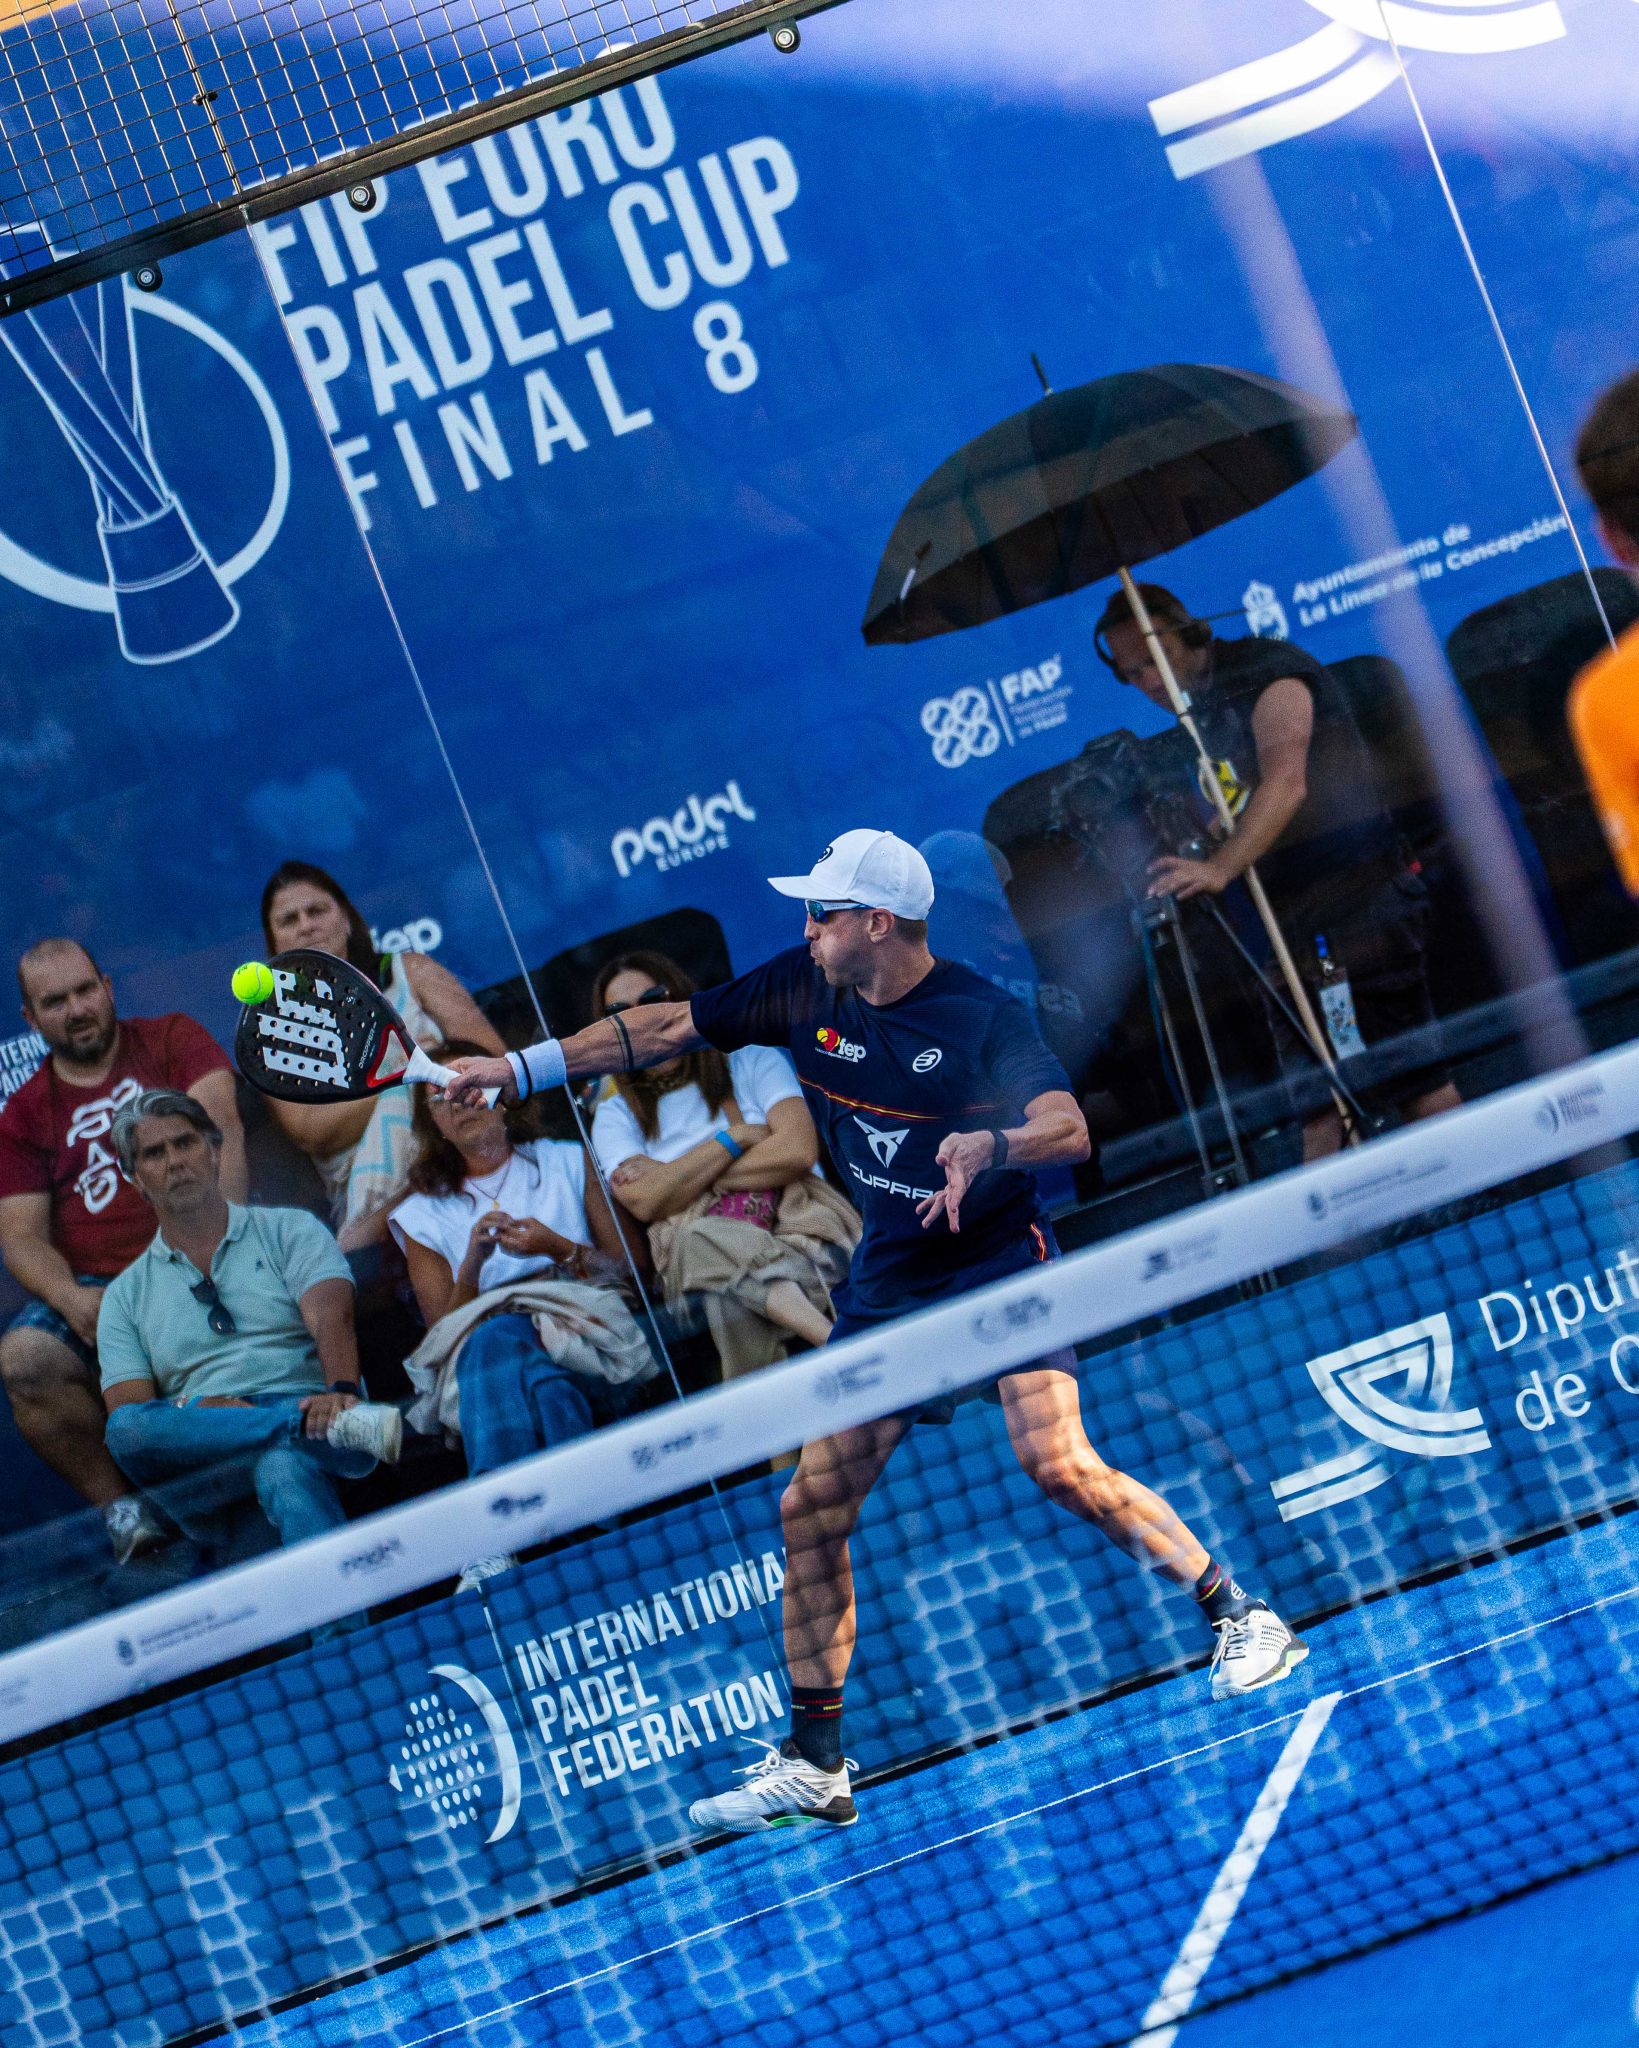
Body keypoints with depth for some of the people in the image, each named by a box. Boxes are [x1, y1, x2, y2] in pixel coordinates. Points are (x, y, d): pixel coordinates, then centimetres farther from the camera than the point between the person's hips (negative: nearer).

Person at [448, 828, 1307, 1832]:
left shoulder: (983, 1016, -16)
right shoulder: (804, 989, -1)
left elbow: (1070, 1128, -26)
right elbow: (664, 1029, 8)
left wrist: (990, 1146, -46)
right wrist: (521, 1066, 8)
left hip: (1000, 1261, -5)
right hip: (887, 1284, 6)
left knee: (1057, 1459, -25)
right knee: (811, 1509, 0)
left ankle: (1242, 1615, -7)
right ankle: (814, 1765, 10)